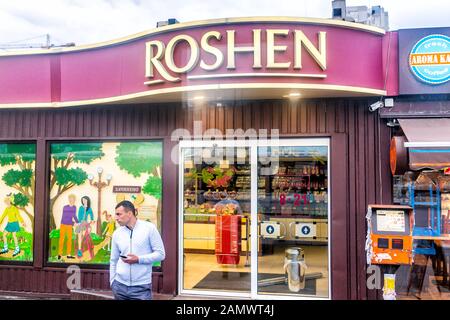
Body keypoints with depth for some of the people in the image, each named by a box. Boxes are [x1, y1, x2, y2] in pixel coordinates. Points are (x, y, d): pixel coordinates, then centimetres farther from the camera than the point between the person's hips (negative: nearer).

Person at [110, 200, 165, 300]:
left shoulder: (149, 228, -6)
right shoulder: (117, 233, 5)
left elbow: (160, 254, -6)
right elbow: (113, 260, 13)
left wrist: (139, 259, -15)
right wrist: (112, 282, 9)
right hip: (120, 285, 3)